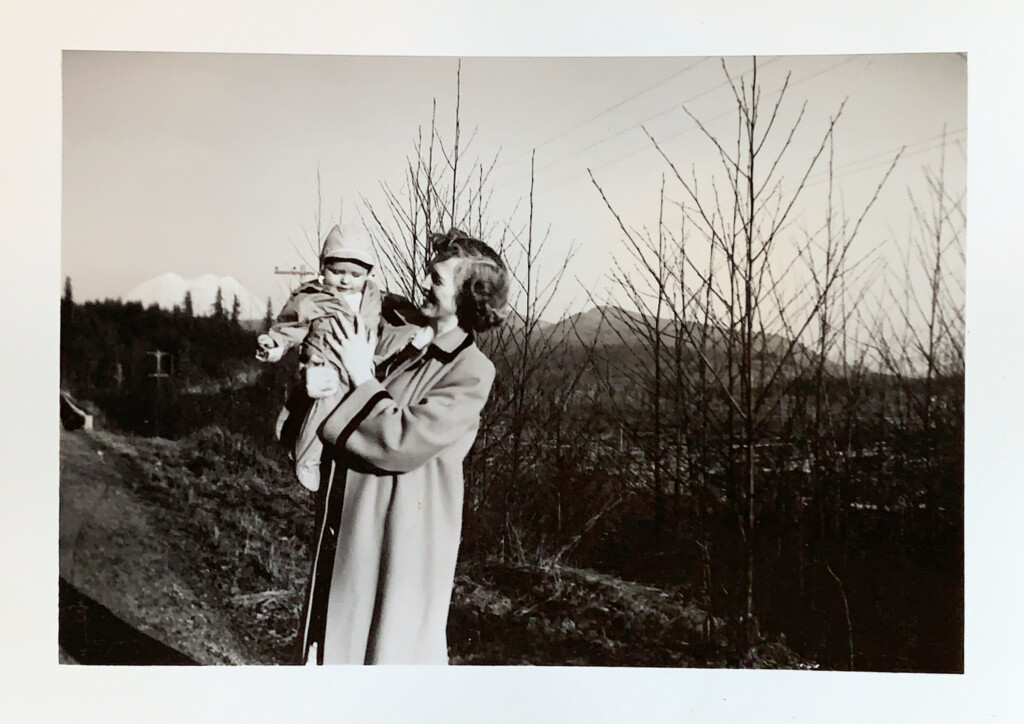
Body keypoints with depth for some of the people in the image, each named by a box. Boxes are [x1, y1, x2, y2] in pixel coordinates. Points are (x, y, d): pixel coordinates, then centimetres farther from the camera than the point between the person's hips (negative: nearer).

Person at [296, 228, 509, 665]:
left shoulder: (471, 372, -16)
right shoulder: (395, 338, 3)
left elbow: (402, 442, -24)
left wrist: (363, 375, -14)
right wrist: (314, 380, -12)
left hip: (403, 540, -7)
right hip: (347, 522, 7)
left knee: (397, 648, 8)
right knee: (334, 636, 21)